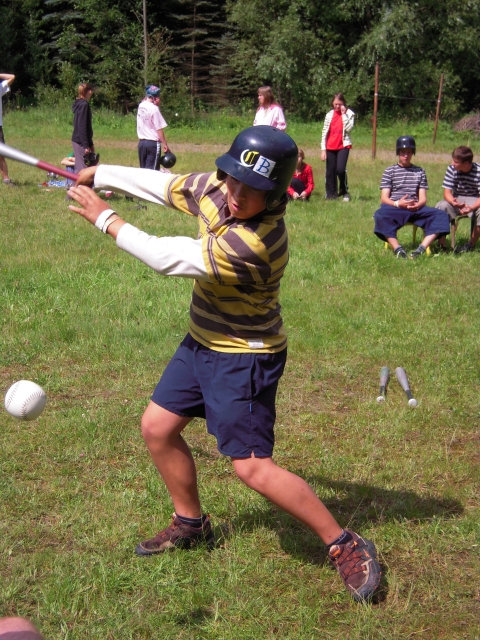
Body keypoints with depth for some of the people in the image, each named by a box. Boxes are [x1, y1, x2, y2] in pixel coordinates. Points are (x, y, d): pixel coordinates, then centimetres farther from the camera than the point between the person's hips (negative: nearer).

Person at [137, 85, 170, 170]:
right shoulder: (154, 108, -14)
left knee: (143, 169, 12)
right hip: (153, 143, -7)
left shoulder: (141, 106, 7)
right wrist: (165, 145, -9)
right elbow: (159, 129, -14)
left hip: (141, 142, 7)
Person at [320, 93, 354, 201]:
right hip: (330, 147, 3)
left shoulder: (349, 113, 1)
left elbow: (349, 128, -15)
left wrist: (343, 114, -12)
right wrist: (323, 149, 3)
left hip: (343, 145, -3)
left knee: (340, 169, -19)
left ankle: (344, 192, 1)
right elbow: (324, 132, 8)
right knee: (330, 171, 4)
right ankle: (331, 195, 12)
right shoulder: (329, 115, 8)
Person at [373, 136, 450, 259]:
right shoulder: (390, 171, 11)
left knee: (441, 215, -24)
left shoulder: (419, 171, 19)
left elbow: (423, 198, 11)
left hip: (416, 208, 3)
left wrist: (417, 205, -13)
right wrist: (398, 203, -19)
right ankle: (397, 249, -43)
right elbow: (384, 198, 2)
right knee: (380, 215, -38)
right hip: (394, 208, -3)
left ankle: (422, 248, -35)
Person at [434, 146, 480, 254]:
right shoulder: (451, 169, -10)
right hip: (457, 200, 2)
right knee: (441, 206, -27)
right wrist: (453, 202, -34)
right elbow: (447, 192, -11)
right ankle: (441, 243, -20)